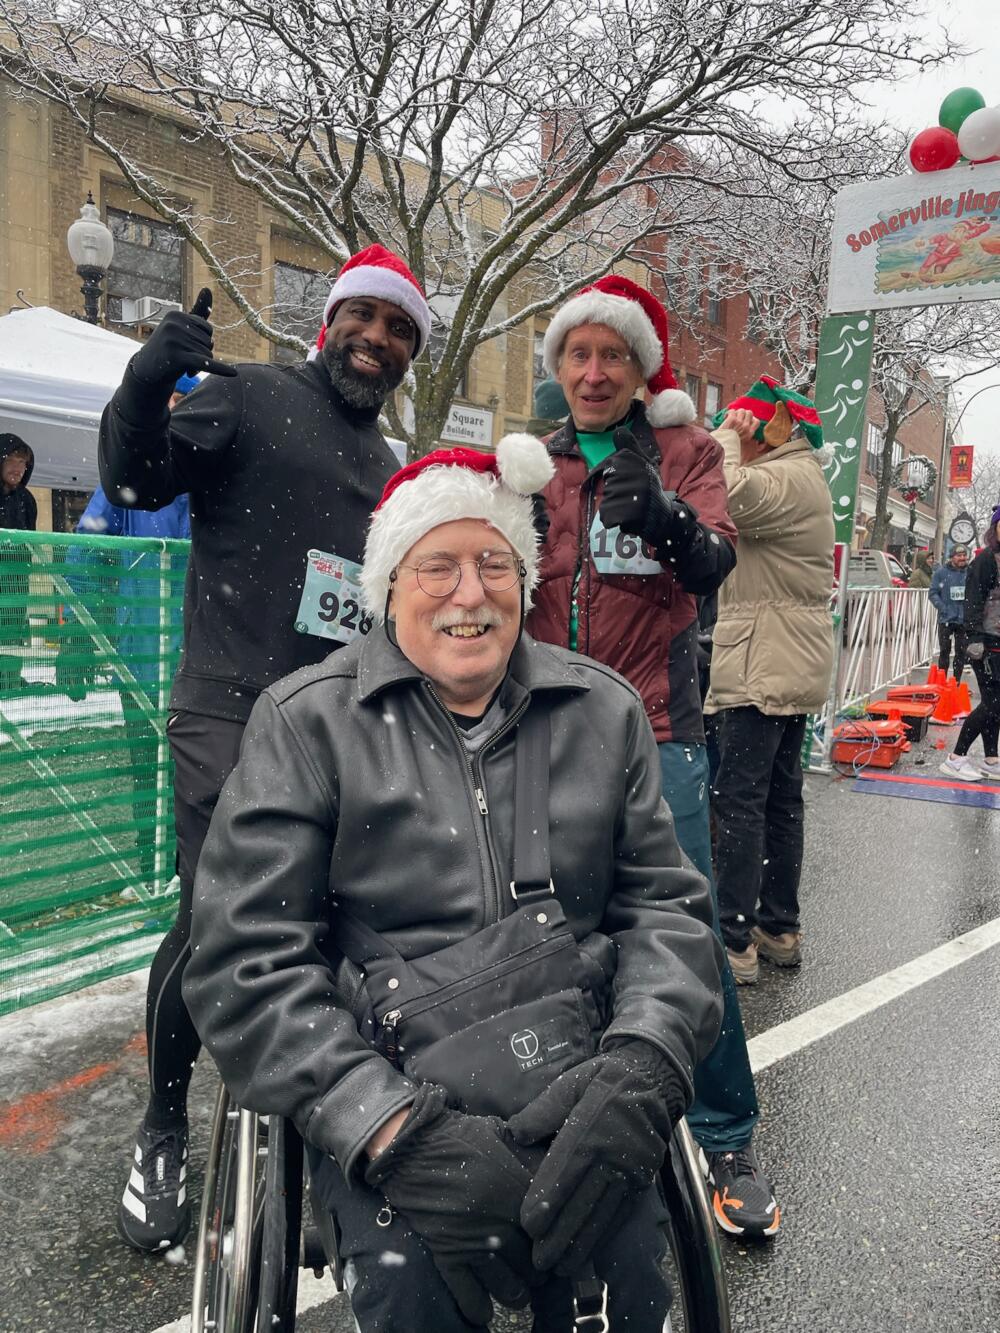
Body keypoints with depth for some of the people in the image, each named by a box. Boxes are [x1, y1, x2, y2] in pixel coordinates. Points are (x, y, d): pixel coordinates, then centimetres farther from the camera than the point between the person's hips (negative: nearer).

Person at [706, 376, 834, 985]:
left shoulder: (790, 478, -13)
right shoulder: (804, 478, 21)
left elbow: (726, 498, -31)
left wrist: (728, 437, -13)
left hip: (767, 667, -11)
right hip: (793, 665, 11)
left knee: (740, 798, -10)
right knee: (781, 796, 13)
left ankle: (734, 943, -8)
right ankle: (780, 929, 21)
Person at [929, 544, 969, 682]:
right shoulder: (941, 572, -4)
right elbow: (933, 593, -4)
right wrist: (943, 608, -15)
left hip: (964, 620, 2)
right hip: (946, 619, -1)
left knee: (961, 652, 8)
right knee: (944, 651, 5)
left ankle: (956, 682, 18)